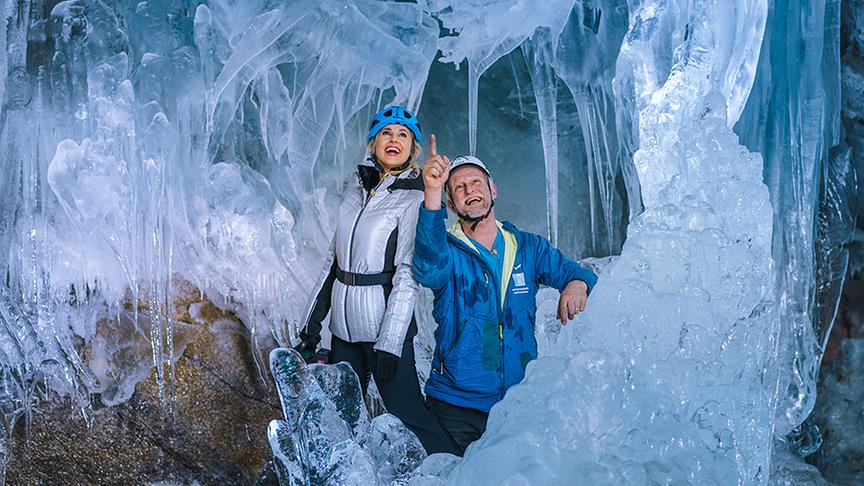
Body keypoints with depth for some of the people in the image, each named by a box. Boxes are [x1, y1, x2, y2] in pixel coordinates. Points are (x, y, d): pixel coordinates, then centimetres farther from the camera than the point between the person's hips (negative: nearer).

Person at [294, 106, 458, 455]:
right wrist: (311, 325, 13)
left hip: (384, 324, -6)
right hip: (344, 324, 6)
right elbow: (333, 259, 14)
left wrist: (389, 343, -19)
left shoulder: (414, 200, -8)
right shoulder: (356, 193, 11)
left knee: (407, 412, -4)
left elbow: (407, 275, -14)